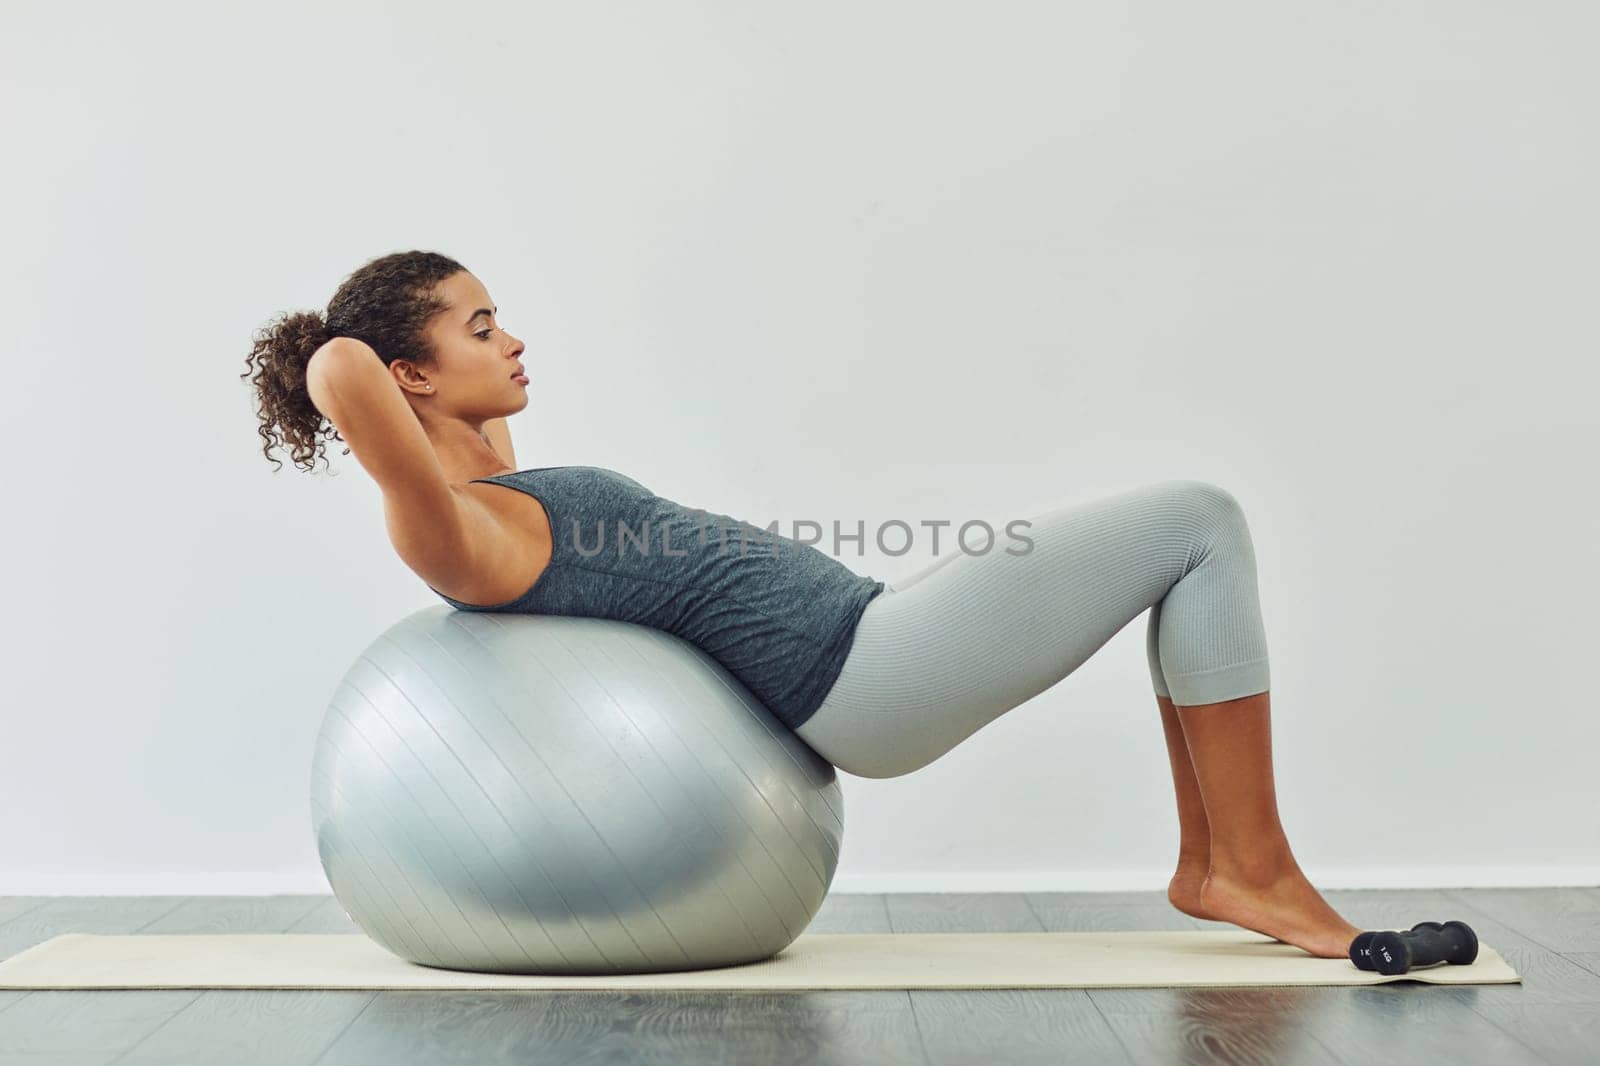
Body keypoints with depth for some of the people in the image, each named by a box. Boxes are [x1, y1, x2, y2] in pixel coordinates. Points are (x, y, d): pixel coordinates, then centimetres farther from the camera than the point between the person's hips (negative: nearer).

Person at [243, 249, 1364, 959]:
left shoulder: (496, 491, 15)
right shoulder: (452, 536, -12)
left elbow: (476, 408, 37)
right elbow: (339, 374, -28)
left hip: (869, 640, 10)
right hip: (856, 669, -10)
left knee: (1192, 528, 13)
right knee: (1201, 522, -6)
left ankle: (1209, 857, 14)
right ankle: (1254, 870, 2)